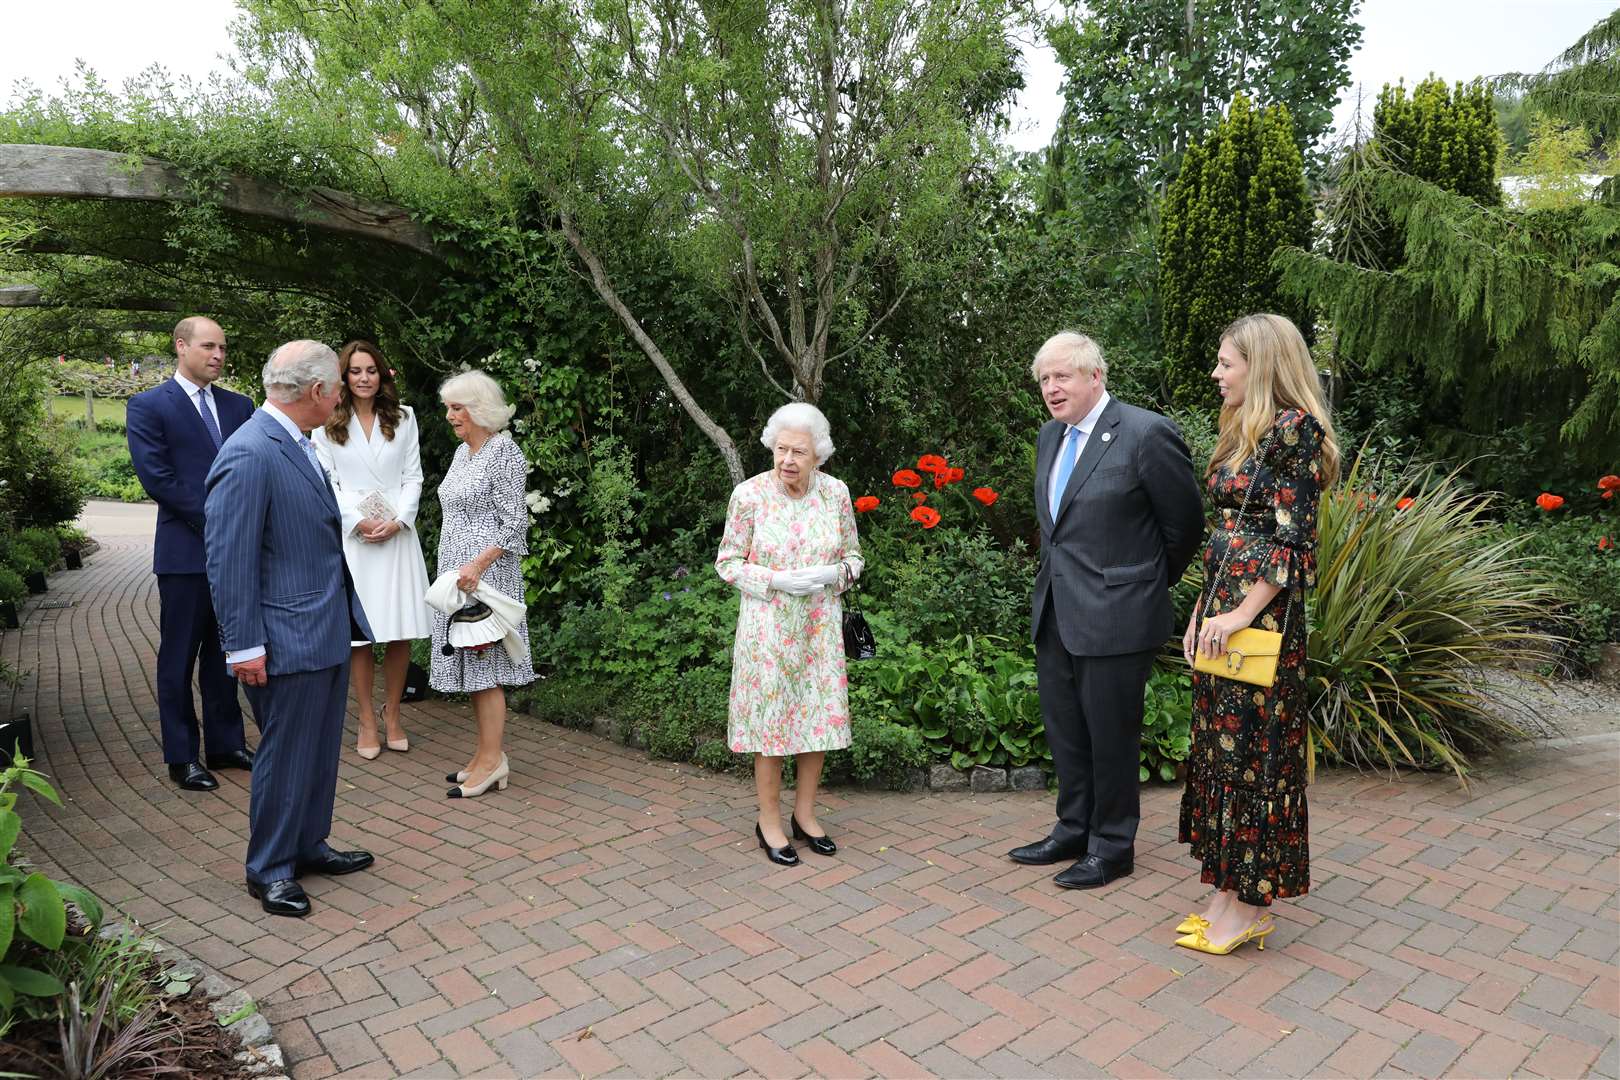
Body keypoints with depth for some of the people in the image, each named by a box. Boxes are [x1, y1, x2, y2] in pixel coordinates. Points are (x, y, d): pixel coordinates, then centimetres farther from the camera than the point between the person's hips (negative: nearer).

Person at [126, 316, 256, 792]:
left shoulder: (239, 406, 11)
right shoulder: (148, 407, -3)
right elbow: (155, 476, -11)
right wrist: (214, 519, -12)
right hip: (185, 551, -5)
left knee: (224, 652, 13)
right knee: (180, 657, 5)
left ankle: (226, 744, 23)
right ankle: (182, 757, 15)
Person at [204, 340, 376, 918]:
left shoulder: (296, 443, 10)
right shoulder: (249, 455, -20)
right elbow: (228, 558, -20)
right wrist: (245, 646, -18)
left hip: (329, 630, 9)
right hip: (288, 639, -9)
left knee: (321, 751, 19)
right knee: (286, 756, 5)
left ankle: (308, 846, 36)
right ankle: (269, 870, 22)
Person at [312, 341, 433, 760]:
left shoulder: (403, 418, 9)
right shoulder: (327, 424, 5)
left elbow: (413, 477, 6)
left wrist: (397, 521, -8)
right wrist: (359, 522, -11)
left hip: (397, 534, 2)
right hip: (350, 536, -1)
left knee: (401, 631, 1)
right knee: (359, 633, 0)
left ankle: (392, 714, 17)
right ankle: (367, 721, 11)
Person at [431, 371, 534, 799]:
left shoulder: (504, 453, -12)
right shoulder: (462, 451, 15)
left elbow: (515, 524, -16)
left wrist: (478, 565, -23)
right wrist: (455, 568, 19)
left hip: (485, 571, -9)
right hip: (456, 571, 9)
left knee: (484, 664, -5)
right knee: (470, 665, 11)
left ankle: (492, 760, 3)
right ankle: (486, 754, 19)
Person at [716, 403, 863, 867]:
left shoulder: (835, 492, -2)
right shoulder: (749, 494, -10)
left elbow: (853, 555, 8)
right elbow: (728, 562, -4)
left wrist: (834, 572, -14)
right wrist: (775, 580, -19)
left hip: (820, 625, 3)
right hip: (768, 626, -3)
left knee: (820, 716, 9)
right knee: (771, 719, 3)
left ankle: (805, 814, 27)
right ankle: (769, 821, 20)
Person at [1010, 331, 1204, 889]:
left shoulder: (1146, 434, -14)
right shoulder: (1050, 437, 10)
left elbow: (1185, 524, -5)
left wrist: (1150, 585, 5)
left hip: (1114, 617, -7)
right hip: (1055, 613, 8)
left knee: (1111, 736, 7)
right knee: (1065, 731, 18)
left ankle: (1112, 847, 24)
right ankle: (1073, 830, 35)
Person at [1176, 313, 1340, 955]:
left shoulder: (1294, 428, -12)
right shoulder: (1245, 431, 15)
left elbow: (1292, 539, -17)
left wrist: (1242, 613, -18)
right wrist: (1204, 610, 12)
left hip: (1262, 615, -9)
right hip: (1222, 608, 9)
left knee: (1254, 749, 0)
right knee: (1222, 741, 12)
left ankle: (1250, 906, 13)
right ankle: (1229, 889, 24)